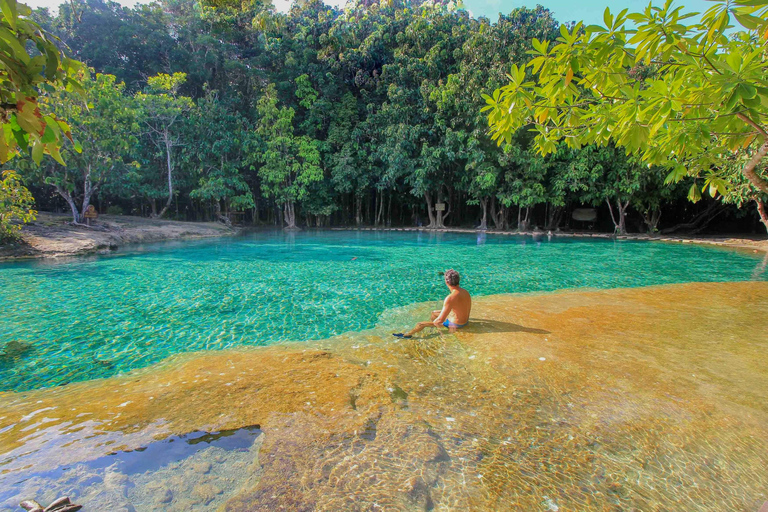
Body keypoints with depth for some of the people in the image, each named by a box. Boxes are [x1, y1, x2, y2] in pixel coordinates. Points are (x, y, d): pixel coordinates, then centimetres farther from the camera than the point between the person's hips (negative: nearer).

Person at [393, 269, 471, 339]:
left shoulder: (450, 298, -34)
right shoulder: (466, 292, -7)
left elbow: (440, 320, -33)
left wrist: (433, 322, -10)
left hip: (455, 324, -8)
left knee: (420, 324, 2)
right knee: (434, 313, 29)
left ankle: (407, 334, 26)